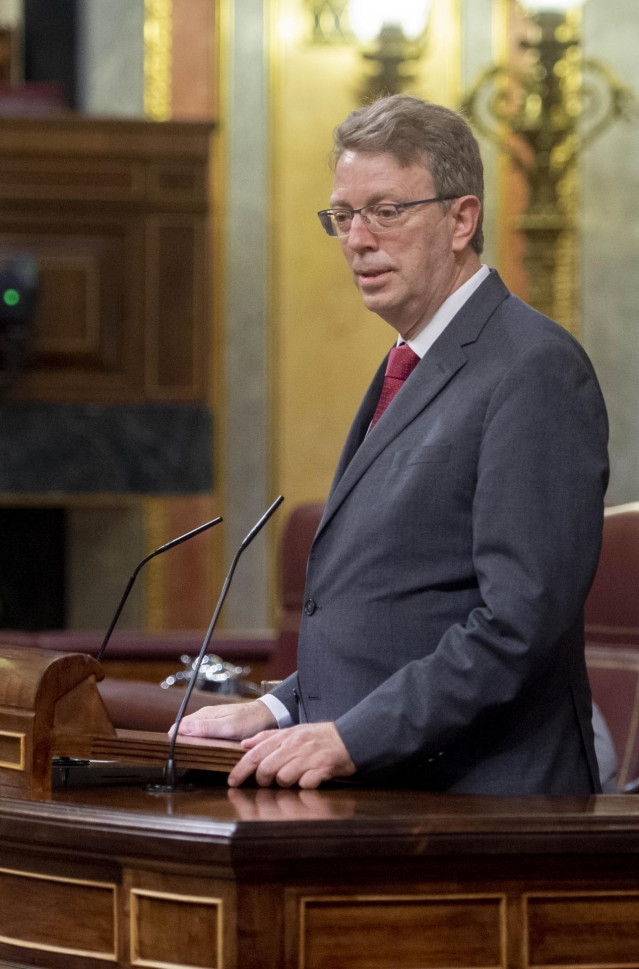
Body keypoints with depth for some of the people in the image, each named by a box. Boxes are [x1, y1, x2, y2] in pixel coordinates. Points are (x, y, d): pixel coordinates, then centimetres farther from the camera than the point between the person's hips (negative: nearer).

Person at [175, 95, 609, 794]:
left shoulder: (537, 370, -8)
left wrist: (353, 738, -18)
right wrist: (280, 710, 11)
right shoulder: (409, 372, 22)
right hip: (378, 798, 8)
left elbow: (522, 619, -17)